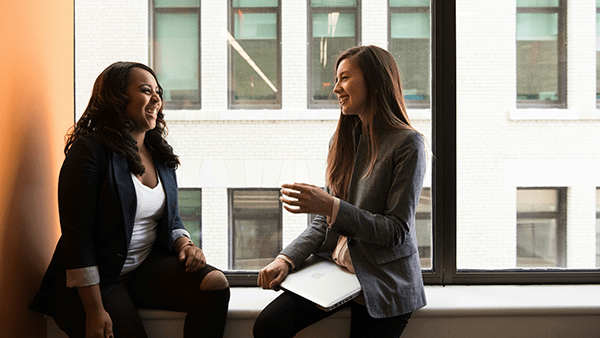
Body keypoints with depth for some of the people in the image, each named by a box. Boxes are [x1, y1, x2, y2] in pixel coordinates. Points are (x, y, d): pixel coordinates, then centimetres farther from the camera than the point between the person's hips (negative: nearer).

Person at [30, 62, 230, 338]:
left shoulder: (161, 154, 10)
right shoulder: (89, 151, -12)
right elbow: (76, 235, -16)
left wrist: (184, 244, -6)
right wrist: (94, 311, -19)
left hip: (148, 265, 6)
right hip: (98, 279, -5)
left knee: (215, 284, -17)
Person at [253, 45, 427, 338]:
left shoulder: (407, 144, -11)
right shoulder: (343, 139, 10)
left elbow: (396, 231, -14)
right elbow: (324, 221, 9)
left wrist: (331, 207, -23)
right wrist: (287, 258, -6)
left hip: (384, 283, -5)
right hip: (334, 267, 5)